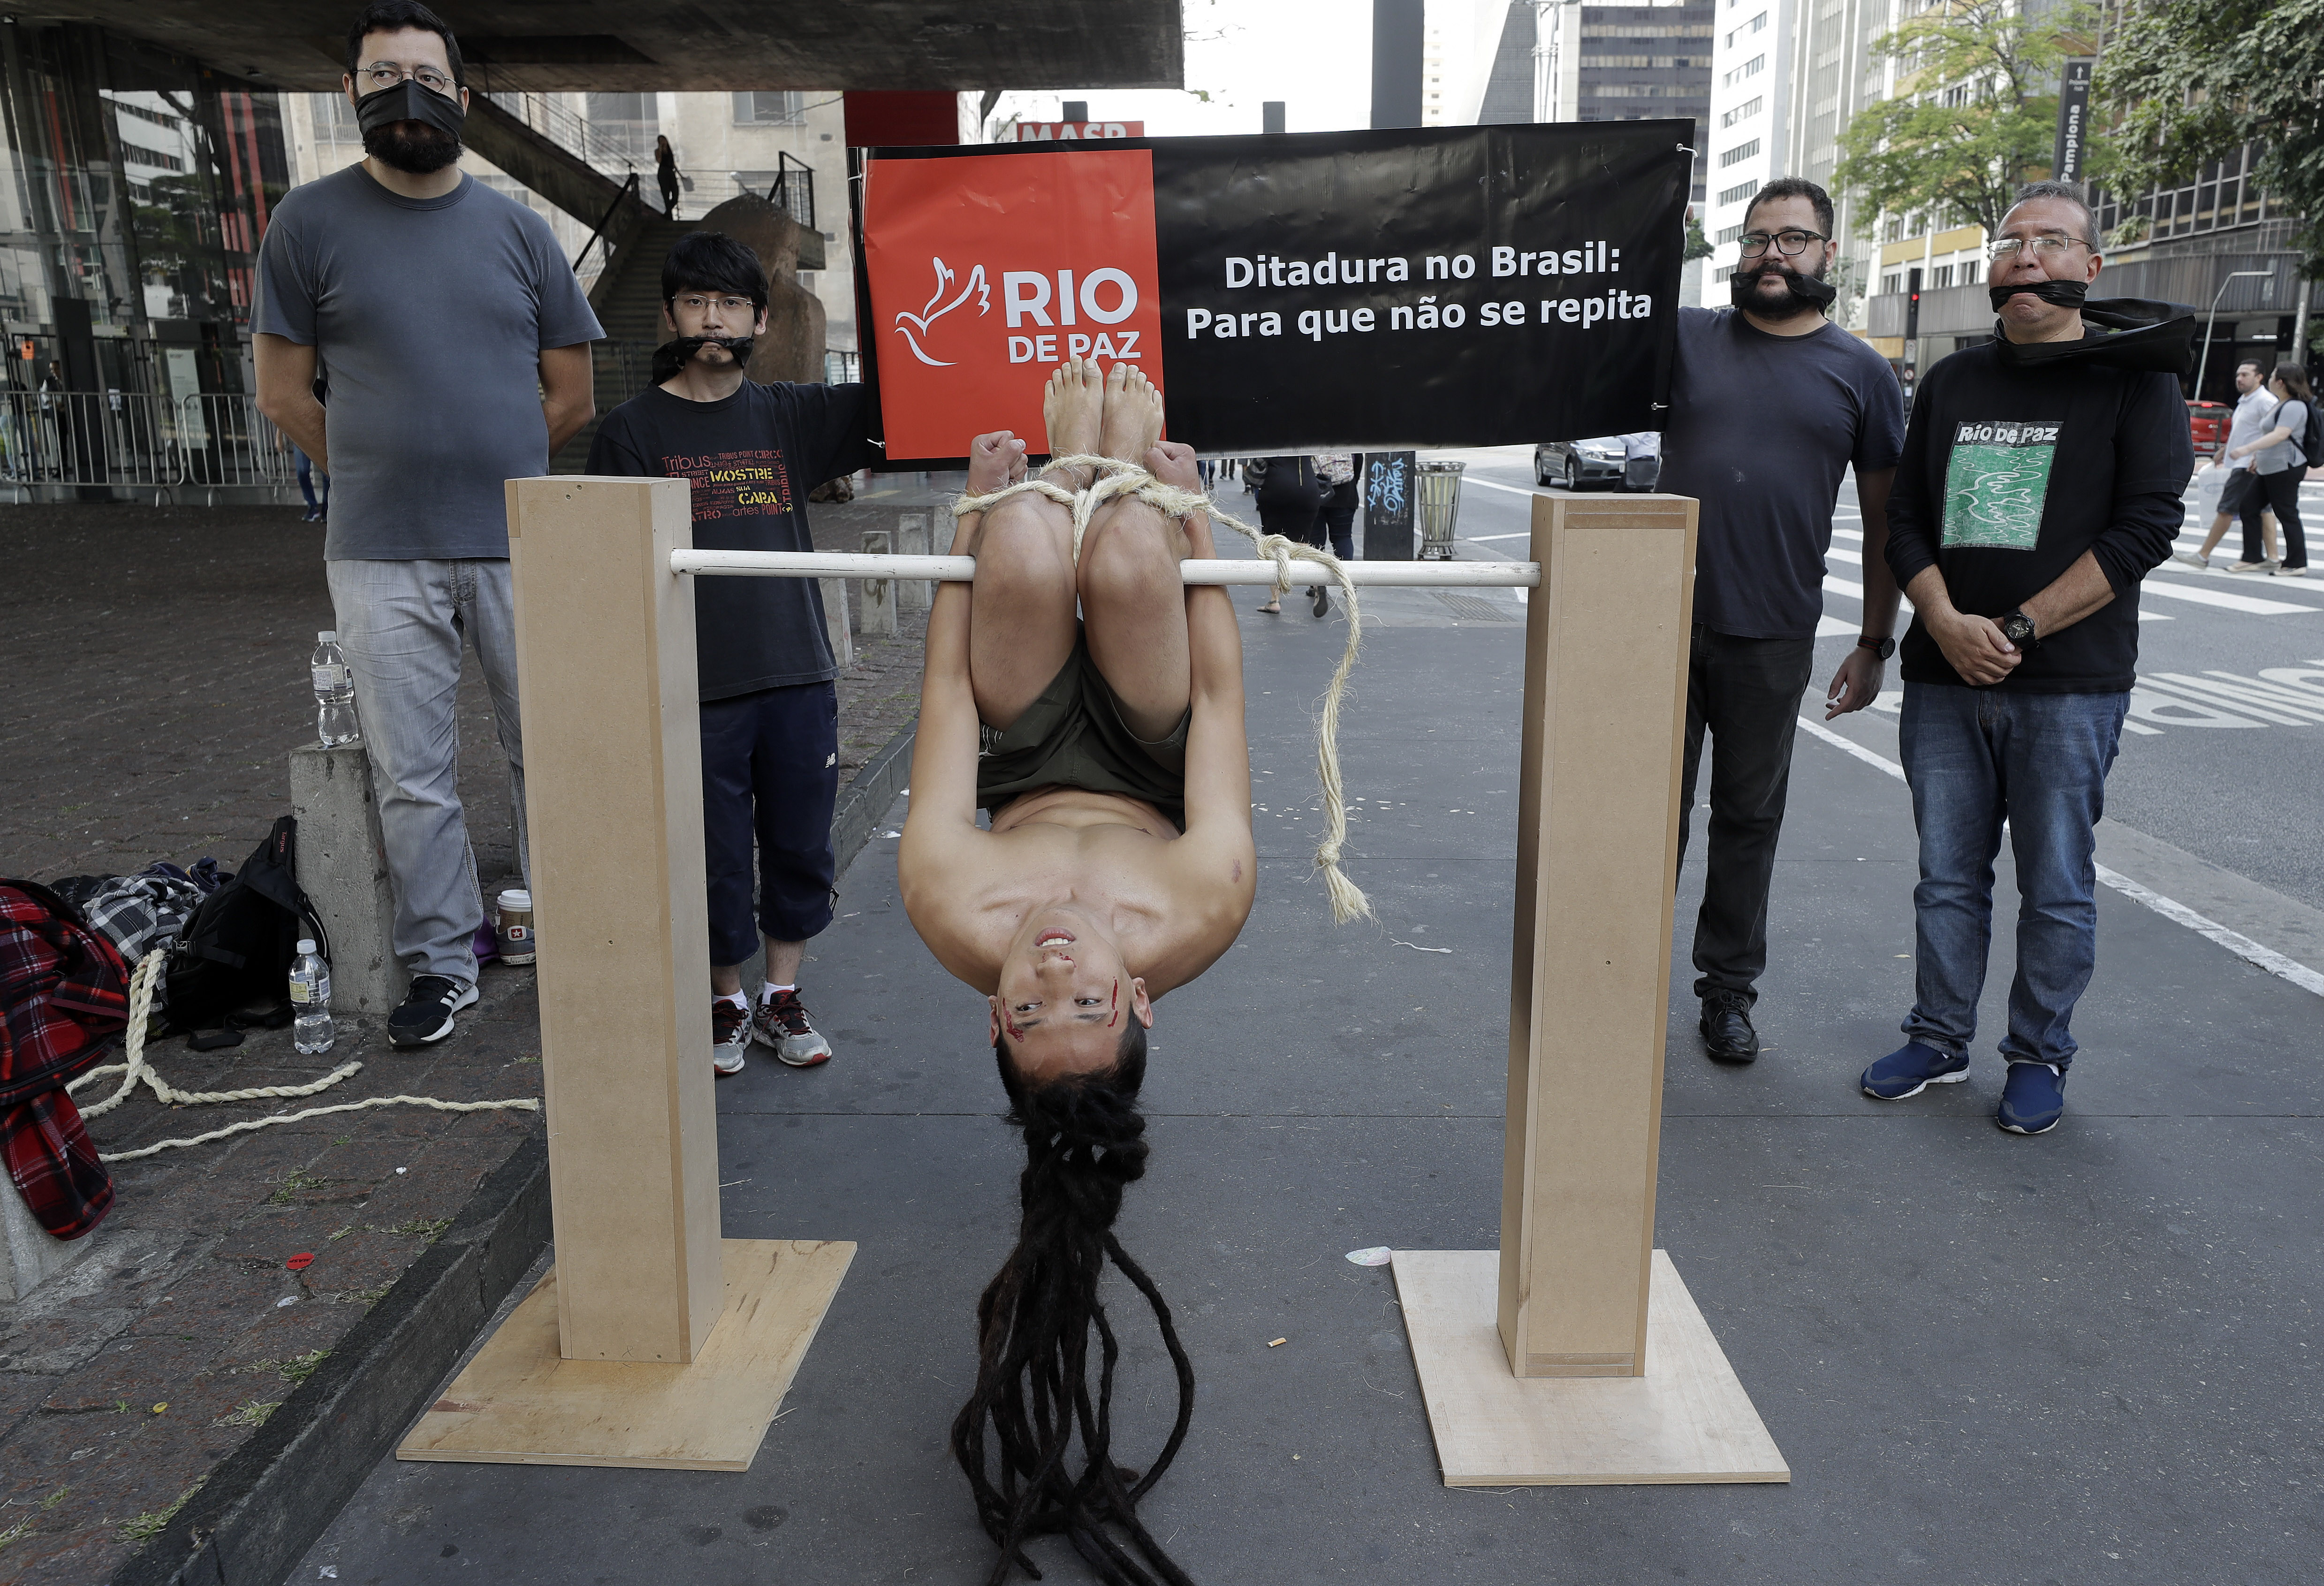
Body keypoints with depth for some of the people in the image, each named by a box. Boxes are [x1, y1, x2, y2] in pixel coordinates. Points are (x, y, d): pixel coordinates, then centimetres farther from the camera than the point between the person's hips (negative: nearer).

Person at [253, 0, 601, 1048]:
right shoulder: (311, 222, 3)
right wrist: (380, 483, 8)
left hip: (520, 544, 1)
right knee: (411, 776, 5)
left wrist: (495, 476, 10)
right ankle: (443, 965, 18)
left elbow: (570, 396, 11)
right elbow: (284, 394, 6)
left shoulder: (518, 230, 8)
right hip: (380, 557, -1)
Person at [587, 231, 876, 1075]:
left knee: (801, 848, 9)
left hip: (799, 677, 3)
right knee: (716, 858, 6)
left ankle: (783, 999, 27)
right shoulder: (633, 430, 2)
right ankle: (726, 1005, 26)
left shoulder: (790, 415, 9)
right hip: (698, 689, -2)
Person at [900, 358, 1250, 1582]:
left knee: (1026, 559, -20)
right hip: (1146, 784, 0)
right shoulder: (1192, 923, -42)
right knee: (1127, 566, -18)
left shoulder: (958, 924, -42)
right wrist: (1192, 527, -22)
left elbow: (950, 699, -32)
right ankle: (1123, 477, 25)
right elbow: (1218, 698, -31)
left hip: (1030, 780, 0)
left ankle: (1073, 474, 24)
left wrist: (972, 521, -21)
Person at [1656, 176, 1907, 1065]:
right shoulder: (1684, 337, 5)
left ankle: (1729, 989, 24)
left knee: (1749, 818, 10)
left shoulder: (1861, 373, 5)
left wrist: (1874, 642, 5)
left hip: (1773, 639, 0)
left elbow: (1885, 516, 7)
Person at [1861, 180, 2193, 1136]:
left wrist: (2019, 629, -16)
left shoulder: (2134, 380, 0)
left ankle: (2039, 1058, 20)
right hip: (1944, 679, 4)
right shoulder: (1951, 384, 12)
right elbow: (1905, 520, 8)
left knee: (2057, 888, 5)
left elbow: (2147, 526, -9)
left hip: (2069, 687, -3)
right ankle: (1939, 1041, 24)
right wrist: (1947, 623, -9)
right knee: (1948, 876, 11)